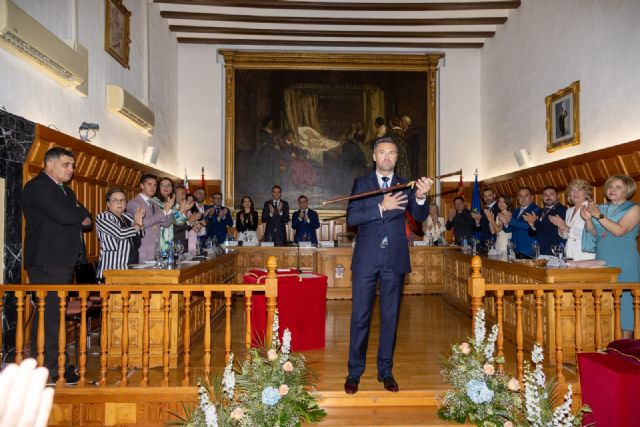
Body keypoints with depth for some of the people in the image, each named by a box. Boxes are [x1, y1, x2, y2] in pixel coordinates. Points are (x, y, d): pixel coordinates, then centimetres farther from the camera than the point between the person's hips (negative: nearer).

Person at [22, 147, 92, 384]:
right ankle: (51, 369, 0)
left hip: (63, 262, 9)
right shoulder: (37, 186, -8)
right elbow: (63, 215, -22)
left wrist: (77, 214, -4)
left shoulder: (65, 190, 22)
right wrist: (80, 213, -2)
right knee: (51, 314, -7)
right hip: (47, 262, -9)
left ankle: (47, 363, 20)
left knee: (53, 313, 12)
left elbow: (86, 220, 18)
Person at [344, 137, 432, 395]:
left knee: (390, 317, 10)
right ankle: (354, 372, 17)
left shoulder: (406, 186, 8)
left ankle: (386, 371, 24)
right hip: (366, 259, -1)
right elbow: (351, 218, -8)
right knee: (360, 316, 4)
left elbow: (420, 217, -4)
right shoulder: (361, 184, 4)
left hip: (395, 260, 2)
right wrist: (381, 208, -20)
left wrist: (421, 197, -25)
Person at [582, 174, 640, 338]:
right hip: (602, 261, 5)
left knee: (624, 300, -4)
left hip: (624, 264, -5)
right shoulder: (601, 208, 15)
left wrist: (599, 216, -16)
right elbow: (594, 235, 11)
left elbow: (619, 230, -14)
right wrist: (588, 219, -5)